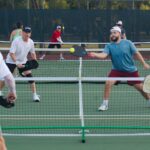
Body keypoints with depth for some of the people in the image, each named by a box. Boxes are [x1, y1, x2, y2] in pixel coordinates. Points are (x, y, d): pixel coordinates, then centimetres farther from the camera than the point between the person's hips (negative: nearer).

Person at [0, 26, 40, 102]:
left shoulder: (31, 42, -7)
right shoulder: (16, 41, -23)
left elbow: (33, 53, 7)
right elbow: (11, 54, -26)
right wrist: (17, 63, -35)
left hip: (23, 62, 4)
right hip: (11, 61, -4)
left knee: (30, 76, -9)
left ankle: (35, 95, -2)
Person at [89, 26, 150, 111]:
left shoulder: (128, 43, -8)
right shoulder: (109, 46, -6)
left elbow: (136, 53, -3)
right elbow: (104, 55, -22)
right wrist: (95, 55, -41)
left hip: (131, 70, -1)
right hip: (117, 70, 1)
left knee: (140, 87, 5)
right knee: (108, 83, -22)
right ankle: (105, 104, -10)